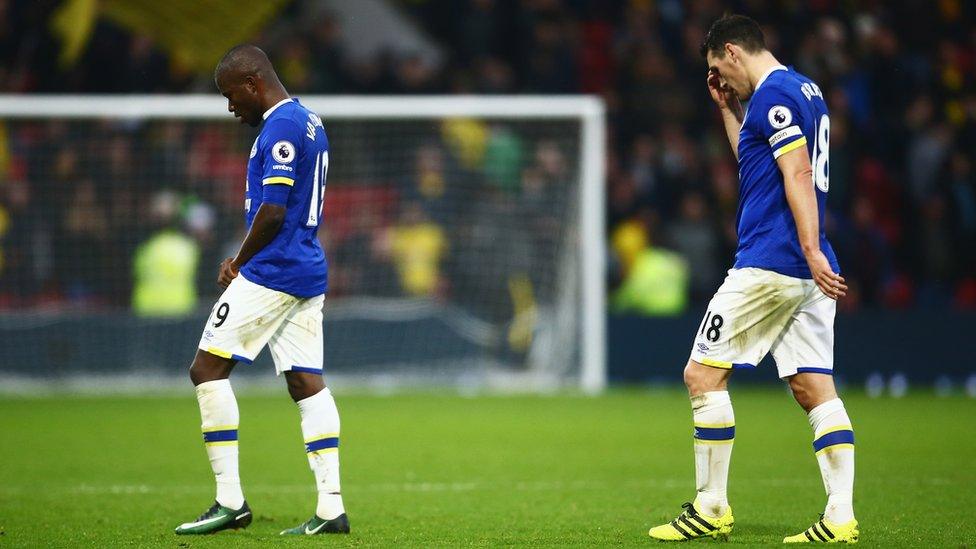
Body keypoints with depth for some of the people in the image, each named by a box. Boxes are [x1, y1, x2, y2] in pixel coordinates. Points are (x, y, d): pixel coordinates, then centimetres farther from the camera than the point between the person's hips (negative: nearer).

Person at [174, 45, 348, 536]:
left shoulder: (281, 127, -14)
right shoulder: (309, 122, 17)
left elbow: (272, 212, -20)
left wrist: (239, 263, -5)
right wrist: (246, 262, 13)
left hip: (272, 271, -10)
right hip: (309, 273, 10)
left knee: (208, 368, -5)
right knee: (307, 383, 6)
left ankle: (230, 500, -8)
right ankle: (330, 507, 1)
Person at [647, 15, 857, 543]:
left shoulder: (773, 94, -10)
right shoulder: (804, 90, 20)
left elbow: (798, 172, -20)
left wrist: (811, 251, -26)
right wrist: (727, 108, 28)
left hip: (768, 265, -9)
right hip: (807, 272, 9)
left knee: (702, 375, -1)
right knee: (814, 388, 4)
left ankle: (711, 509, 1)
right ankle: (840, 516, -4)